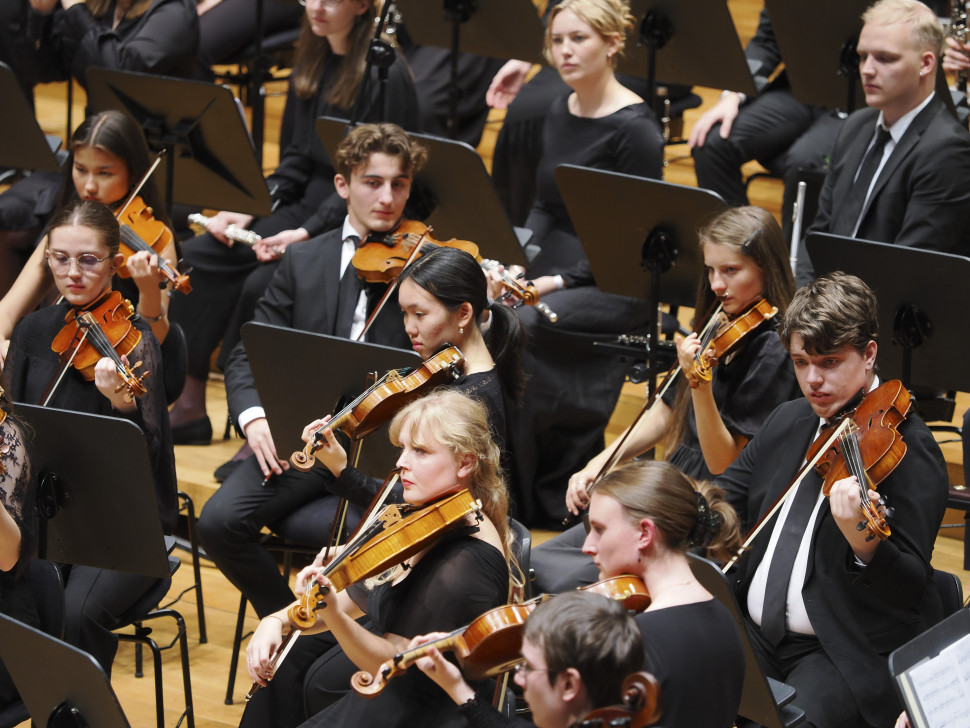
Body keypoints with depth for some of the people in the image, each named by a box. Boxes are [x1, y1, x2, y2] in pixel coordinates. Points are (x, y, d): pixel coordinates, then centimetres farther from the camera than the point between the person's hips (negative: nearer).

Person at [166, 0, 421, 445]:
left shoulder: (385, 77, -14)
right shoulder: (311, 66, 11)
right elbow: (297, 158, 14)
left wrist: (305, 233, -23)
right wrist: (251, 210, -1)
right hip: (306, 203, 8)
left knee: (262, 282, -28)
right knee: (201, 256, -11)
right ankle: (189, 407, -8)